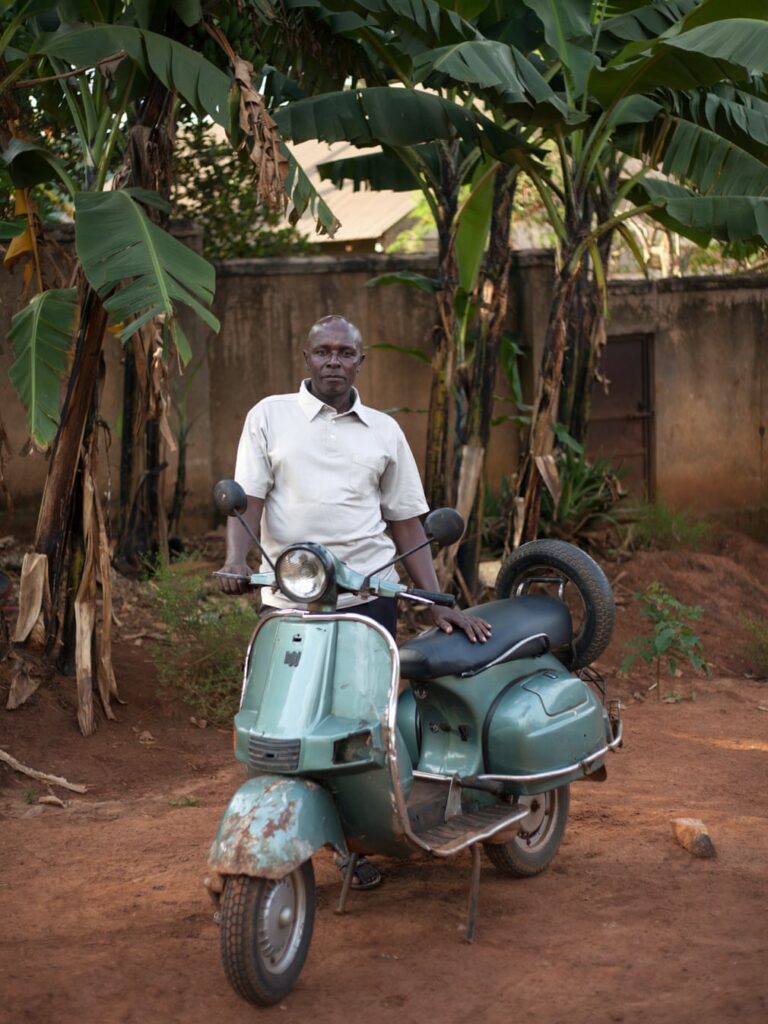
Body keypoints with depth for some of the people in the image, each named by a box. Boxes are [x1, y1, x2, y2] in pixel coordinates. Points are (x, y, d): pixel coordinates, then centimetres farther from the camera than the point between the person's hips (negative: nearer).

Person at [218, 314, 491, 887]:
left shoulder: (384, 431, 14)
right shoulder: (270, 416, 8)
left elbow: (407, 521, 15)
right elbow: (247, 499, 0)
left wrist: (437, 602, 7)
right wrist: (237, 560, -19)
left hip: (368, 593, 1)